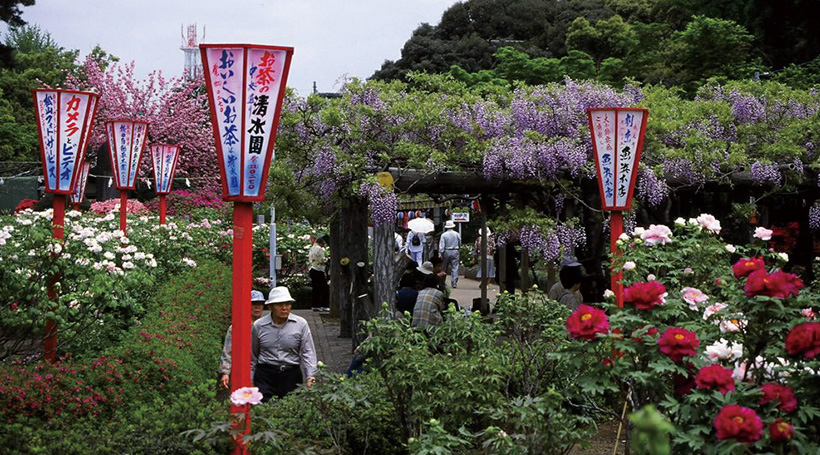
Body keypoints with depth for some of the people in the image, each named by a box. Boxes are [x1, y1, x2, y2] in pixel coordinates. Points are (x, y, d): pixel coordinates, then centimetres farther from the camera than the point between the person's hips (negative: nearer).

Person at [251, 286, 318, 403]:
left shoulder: (301, 324, 1)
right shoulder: (259, 325, 3)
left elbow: (308, 352, 0)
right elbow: (252, 356, 13)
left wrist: (310, 377, -10)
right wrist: (250, 380, 13)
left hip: (292, 375, 0)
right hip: (265, 375, 0)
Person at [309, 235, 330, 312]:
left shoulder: (312, 249, 15)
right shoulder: (320, 249, -13)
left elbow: (309, 259, 21)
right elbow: (322, 260, -16)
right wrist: (326, 259, 3)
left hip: (312, 270, 9)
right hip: (319, 271, -9)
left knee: (315, 289, 10)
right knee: (325, 289, -4)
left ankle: (315, 306, 10)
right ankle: (324, 306, -7)